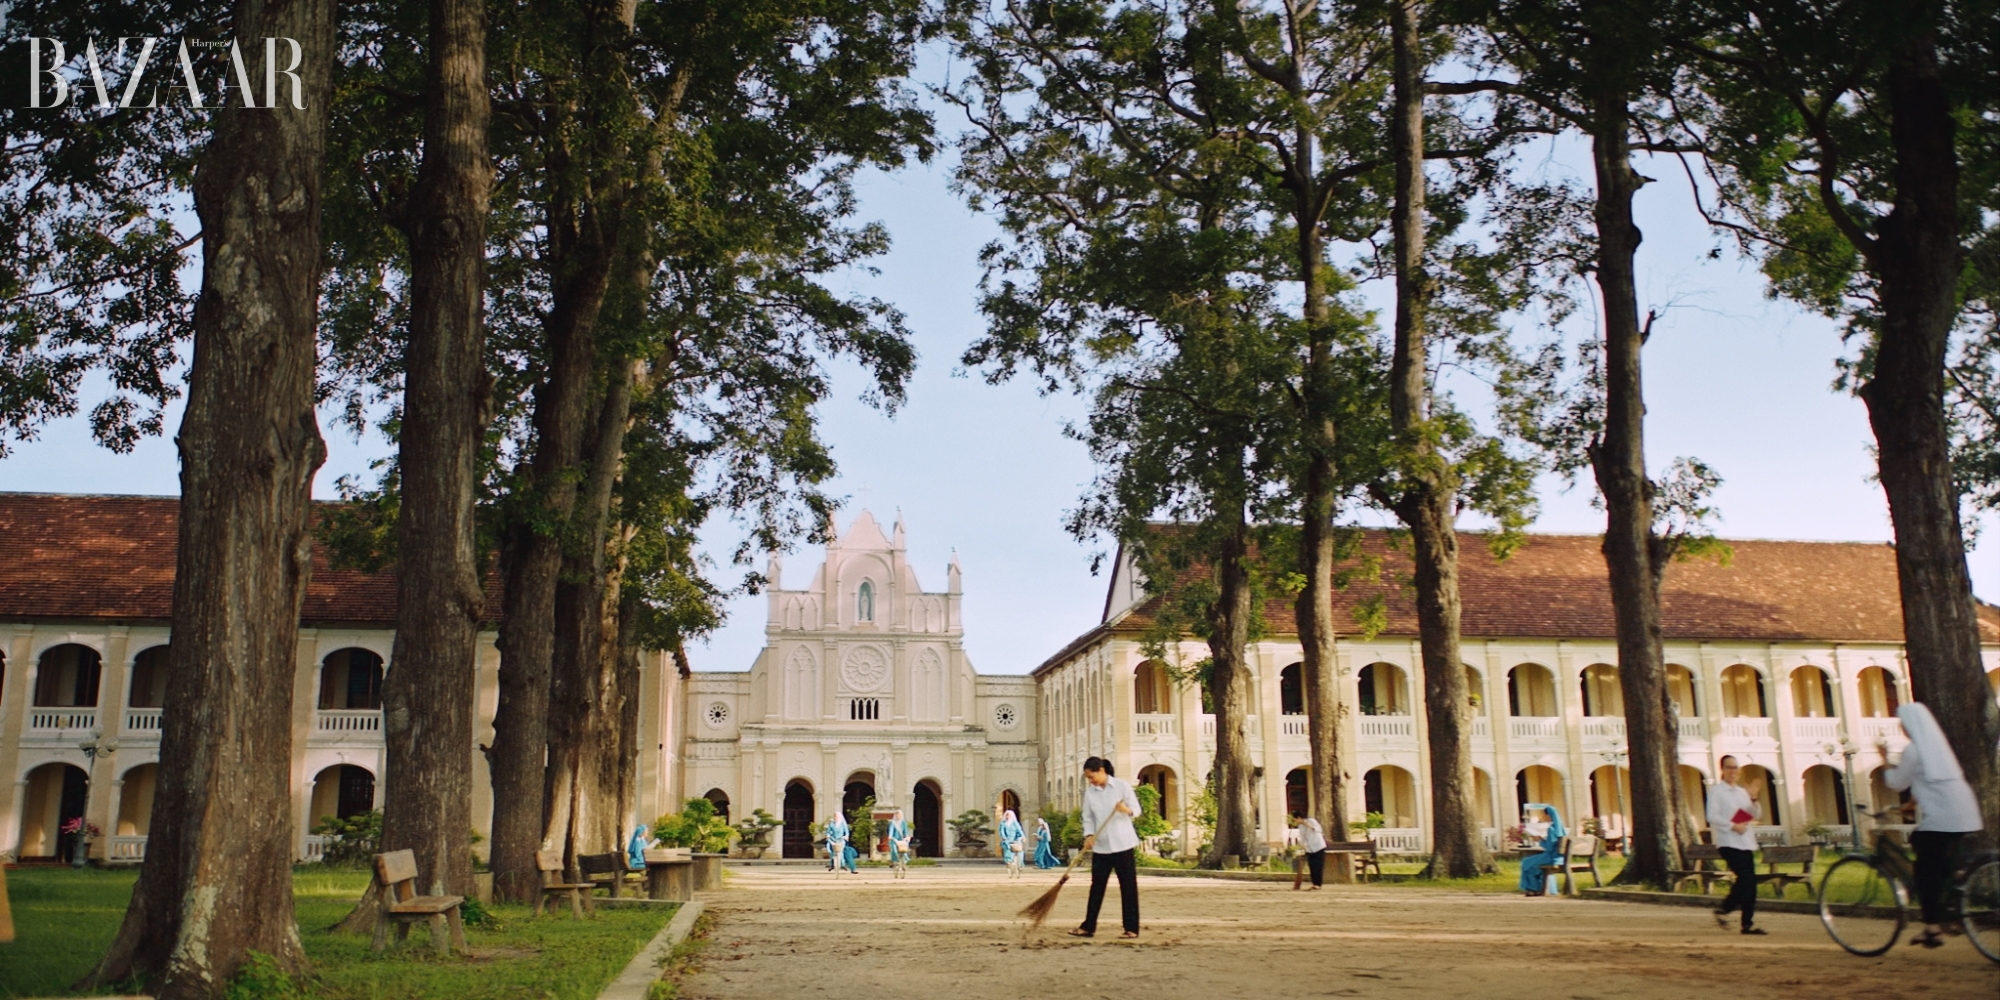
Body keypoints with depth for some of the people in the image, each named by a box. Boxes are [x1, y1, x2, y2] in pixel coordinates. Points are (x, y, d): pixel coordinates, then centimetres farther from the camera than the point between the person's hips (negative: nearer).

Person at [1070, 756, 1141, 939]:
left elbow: (1137, 809, -5)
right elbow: (1088, 818, 6)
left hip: (1123, 844, -3)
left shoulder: (1122, 785, -6)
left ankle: (1132, 928, 7)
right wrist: (1088, 835, -12)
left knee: (1128, 886, 1)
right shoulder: (1090, 792, 3)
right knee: (1096, 887, 6)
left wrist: (1127, 810, -27)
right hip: (1100, 846, 3)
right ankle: (1088, 927, 11)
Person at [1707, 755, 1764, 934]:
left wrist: (1754, 801, -2)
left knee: (1750, 882, 1)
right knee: (1745, 878, -17)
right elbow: (1712, 816, -11)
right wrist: (1733, 826, -20)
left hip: (1746, 842, 7)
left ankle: (1748, 923, 6)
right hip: (1728, 842, -7)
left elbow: (1755, 816, 15)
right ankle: (1723, 909, -2)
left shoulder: (1742, 792, 19)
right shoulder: (1716, 791, -2)